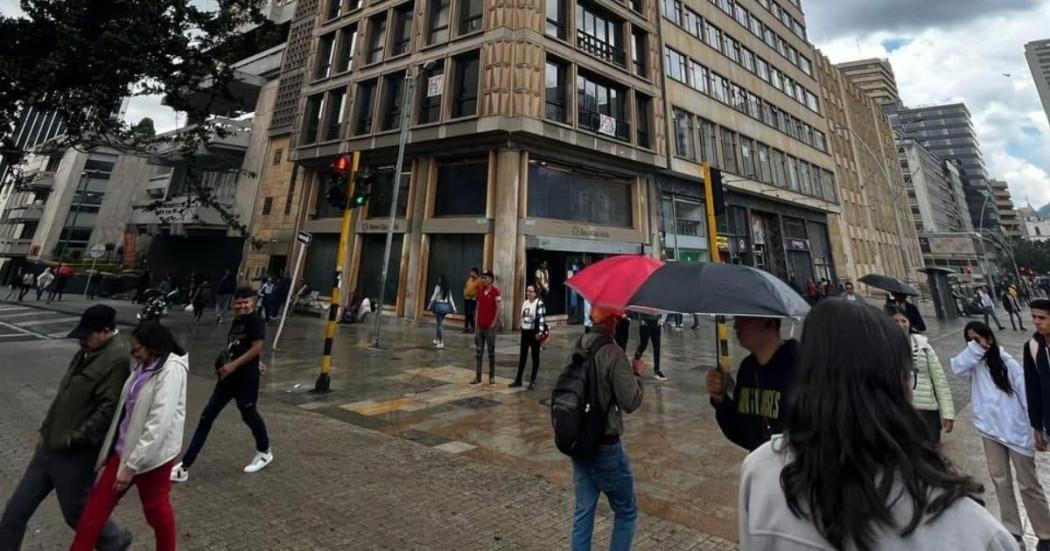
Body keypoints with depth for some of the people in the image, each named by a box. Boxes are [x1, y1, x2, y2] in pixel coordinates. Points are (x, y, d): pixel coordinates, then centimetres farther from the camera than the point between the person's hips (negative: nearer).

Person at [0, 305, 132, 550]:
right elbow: (68, 395, 19)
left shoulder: (117, 359, -25)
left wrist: (74, 439, -20)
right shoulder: (88, 351, 5)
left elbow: (108, 409, -28)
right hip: (49, 445, 8)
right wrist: (48, 429, 14)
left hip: (75, 454, -8)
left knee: (77, 514, 10)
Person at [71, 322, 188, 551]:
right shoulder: (145, 366, 5)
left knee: (156, 510, 13)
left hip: (151, 454, -7)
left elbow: (159, 423, -27)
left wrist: (132, 465, -22)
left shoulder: (171, 370, -24)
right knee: (98, 503, 14)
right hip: (126, 447, 7)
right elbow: (128, 408, 14)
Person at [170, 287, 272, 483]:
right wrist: (223, 362, 7)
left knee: (249, 415, 8)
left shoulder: (255, 321, -14)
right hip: (228, 377, 8)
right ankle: (185, 466, 14)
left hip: (246, 378, -8)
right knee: (206, 416, 6)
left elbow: (257, 348, -22)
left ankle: (264, 452, 31)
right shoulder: (236, 322, 12)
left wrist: (233, 365, -23)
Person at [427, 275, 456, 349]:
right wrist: (454, 308, 11)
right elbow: (450, 299, 10)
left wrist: (429, 306, -1)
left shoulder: (438, 287, -7)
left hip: (439, 305, -6)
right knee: (439, 323, 20)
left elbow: (433, 298, -8)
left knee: (440, 324, -1)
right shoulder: (447, 289, 11)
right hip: (446, 306, 6)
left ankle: (441, 342, -1)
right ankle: (437, 339, 30)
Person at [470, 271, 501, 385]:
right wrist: (476, 322, 8)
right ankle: (478, 376, 16)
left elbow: (498, 308, -12)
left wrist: (494, 323, -13)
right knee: (478, 352, 8)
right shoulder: (480, 290, 8)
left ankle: (492, 376, 17)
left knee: (491, 352, 6)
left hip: (490, 327, -5)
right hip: (480, 326, 6)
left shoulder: (495, 291, -10)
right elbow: (478, 307, 13)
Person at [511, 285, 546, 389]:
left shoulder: (539, 303, -12)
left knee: (535, 356, 6)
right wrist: (522, 329, 17)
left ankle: (533, 381, 15)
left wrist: (539, 332, -23)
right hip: (525, 331, 7)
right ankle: (518, 380, 17)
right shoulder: (525, 303, 12)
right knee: (522, 356, 10)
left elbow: (542, 318, -18)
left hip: (534, 332, -7)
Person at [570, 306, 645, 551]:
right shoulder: (613, 353, -20)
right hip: (605, 445, -6)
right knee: (626, 511, 16)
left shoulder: (579, 348, 1)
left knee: (583, 510, 17)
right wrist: (637, 374, -2)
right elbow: (630, 402, -18)